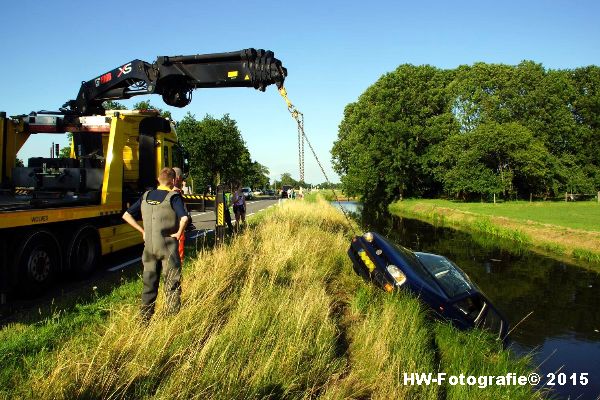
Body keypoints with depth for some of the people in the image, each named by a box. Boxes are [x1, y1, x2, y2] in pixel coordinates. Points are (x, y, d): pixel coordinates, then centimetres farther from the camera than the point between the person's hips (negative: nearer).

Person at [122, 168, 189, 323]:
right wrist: (179, 233, -13)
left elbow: (126, 215, 8)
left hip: (149, 246, 5)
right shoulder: (174, 196, -11)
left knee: (149, 284, 15)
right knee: (172, 285, 6)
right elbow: (184, 217, -28)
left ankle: (145, 318, 22)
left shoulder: (146, 196, 7)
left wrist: (143, 231, 8)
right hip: (168, 246, -5)